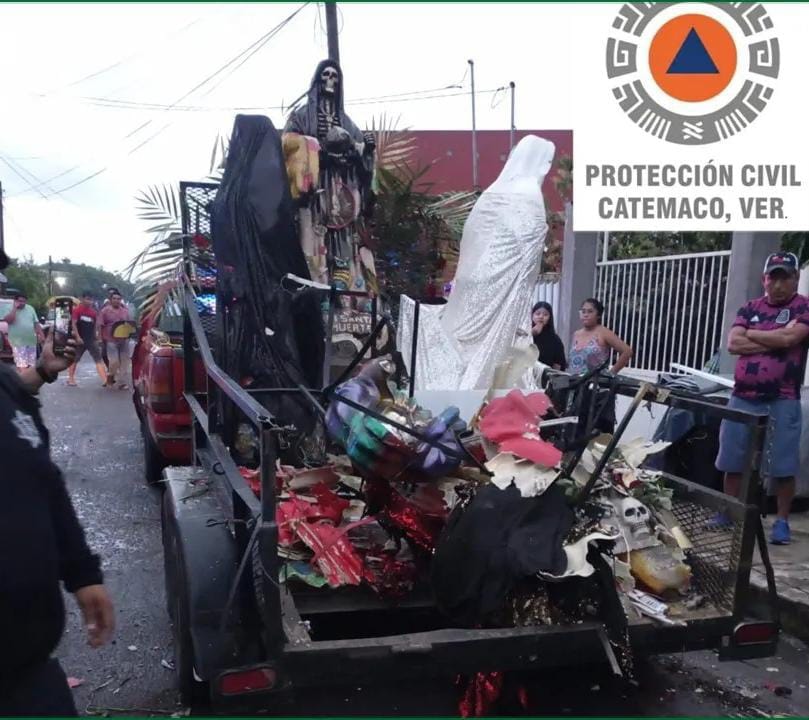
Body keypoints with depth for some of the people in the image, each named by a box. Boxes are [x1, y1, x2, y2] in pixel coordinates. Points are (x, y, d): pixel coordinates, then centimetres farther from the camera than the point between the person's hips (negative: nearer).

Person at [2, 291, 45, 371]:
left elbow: (36, 323, 15)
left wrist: (41, 335, 6)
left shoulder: (30, 309, 12)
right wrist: (15, 308, -16)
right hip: (18, 342, -5)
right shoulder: (11, 309, -2)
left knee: (31, 365, 10)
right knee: (22, 366, -12)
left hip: (31, 341, 5)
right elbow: (8, 320, -21)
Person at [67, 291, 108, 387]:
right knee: (74, 359, 10)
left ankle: (105, 380, -15)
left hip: (91, 339, 4)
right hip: (80, 339, -4)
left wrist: (96, 336, 8)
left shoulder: (94, 311, 9)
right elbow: (74, 324, -9)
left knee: (98, 359, -7)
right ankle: (71, 379, 24)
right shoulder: (77, 309, -4)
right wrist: (77, 337, -16)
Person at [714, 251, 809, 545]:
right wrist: (774, 342, -9)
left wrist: (750, 334, -3)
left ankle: (782, 521, 14)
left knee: (783, 468, 0)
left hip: (782, 401, -4)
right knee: (732, 462, 11)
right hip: (741, 398, 4)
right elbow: (733, 344, 0)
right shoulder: (750, 308, 12)